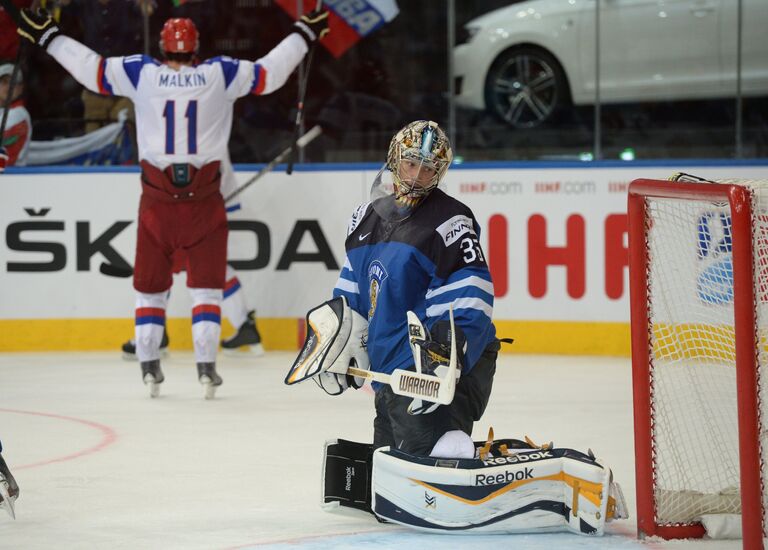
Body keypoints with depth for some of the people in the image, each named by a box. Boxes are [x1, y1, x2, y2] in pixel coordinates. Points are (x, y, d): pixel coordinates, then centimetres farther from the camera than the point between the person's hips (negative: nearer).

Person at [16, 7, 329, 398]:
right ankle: (206, 367, -3)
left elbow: (93, 70, 1)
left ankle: (149, 366, 8)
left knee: (150, 283, 13)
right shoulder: (221, 74, -2)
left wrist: (48, 37, 11)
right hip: (205, 197, -1)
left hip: (157, 196, 1)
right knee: (206, 283, 7)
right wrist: (304, 34, 16)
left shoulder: (141, 73, -2)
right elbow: (269, 73, 3)